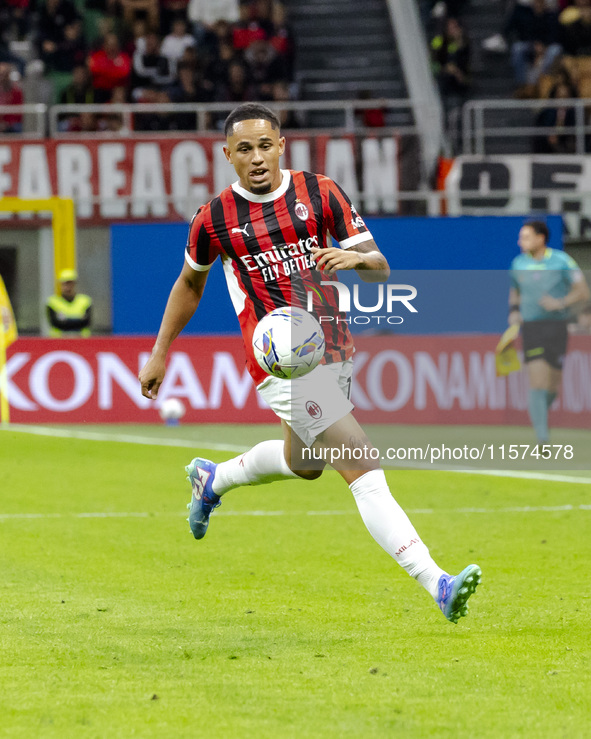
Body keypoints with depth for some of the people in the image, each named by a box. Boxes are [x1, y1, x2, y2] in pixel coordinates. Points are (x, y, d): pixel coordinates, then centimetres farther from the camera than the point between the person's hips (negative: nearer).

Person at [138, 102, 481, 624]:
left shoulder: (320, 193, 1)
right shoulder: (214, 219, -2)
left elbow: (380, 269, -1)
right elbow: (190, 283, 17)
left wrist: (355, 257, -24)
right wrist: (160, 353, 19)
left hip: (334, 349, 5)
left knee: (303, 464, 26)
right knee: (364, 469, -17)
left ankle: (212, 479, 55)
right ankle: (436, 583, -25)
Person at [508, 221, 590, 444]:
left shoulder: (562, 261, -4)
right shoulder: (519, 263, 5)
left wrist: (560, 303, -20)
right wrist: (514, 312, 4)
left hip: (557, 326, 0)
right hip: (531, 329, 0)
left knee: (553, 387, 7)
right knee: (537, 383, -16)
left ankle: (539, 413, 40)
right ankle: (543, 439, -20)